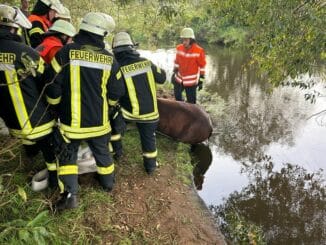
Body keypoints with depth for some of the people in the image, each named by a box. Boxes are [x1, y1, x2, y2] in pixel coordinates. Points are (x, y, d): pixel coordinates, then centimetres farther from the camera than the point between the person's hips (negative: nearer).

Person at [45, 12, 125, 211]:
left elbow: (53, 86, -8)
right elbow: (117, 92, 0)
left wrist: (55, 106, 11)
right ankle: (108, 182, 40)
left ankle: (70, 194, 10)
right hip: (98, 120, 2)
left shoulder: (66, 52, -12)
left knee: (68, 155, 15)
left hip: (71, 120, -2)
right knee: (102, 152, 22)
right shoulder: (109, 59, -6)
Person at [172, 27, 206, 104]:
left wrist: (201, 80, -7)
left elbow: (202, 66, -10)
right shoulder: (179, 48, -4)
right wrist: (174, 73, 13)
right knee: (177, 96, 18)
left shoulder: (198, 51, -18)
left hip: (191, 81, -5)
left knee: (191, 101, 5)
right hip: (179, 78, 5)